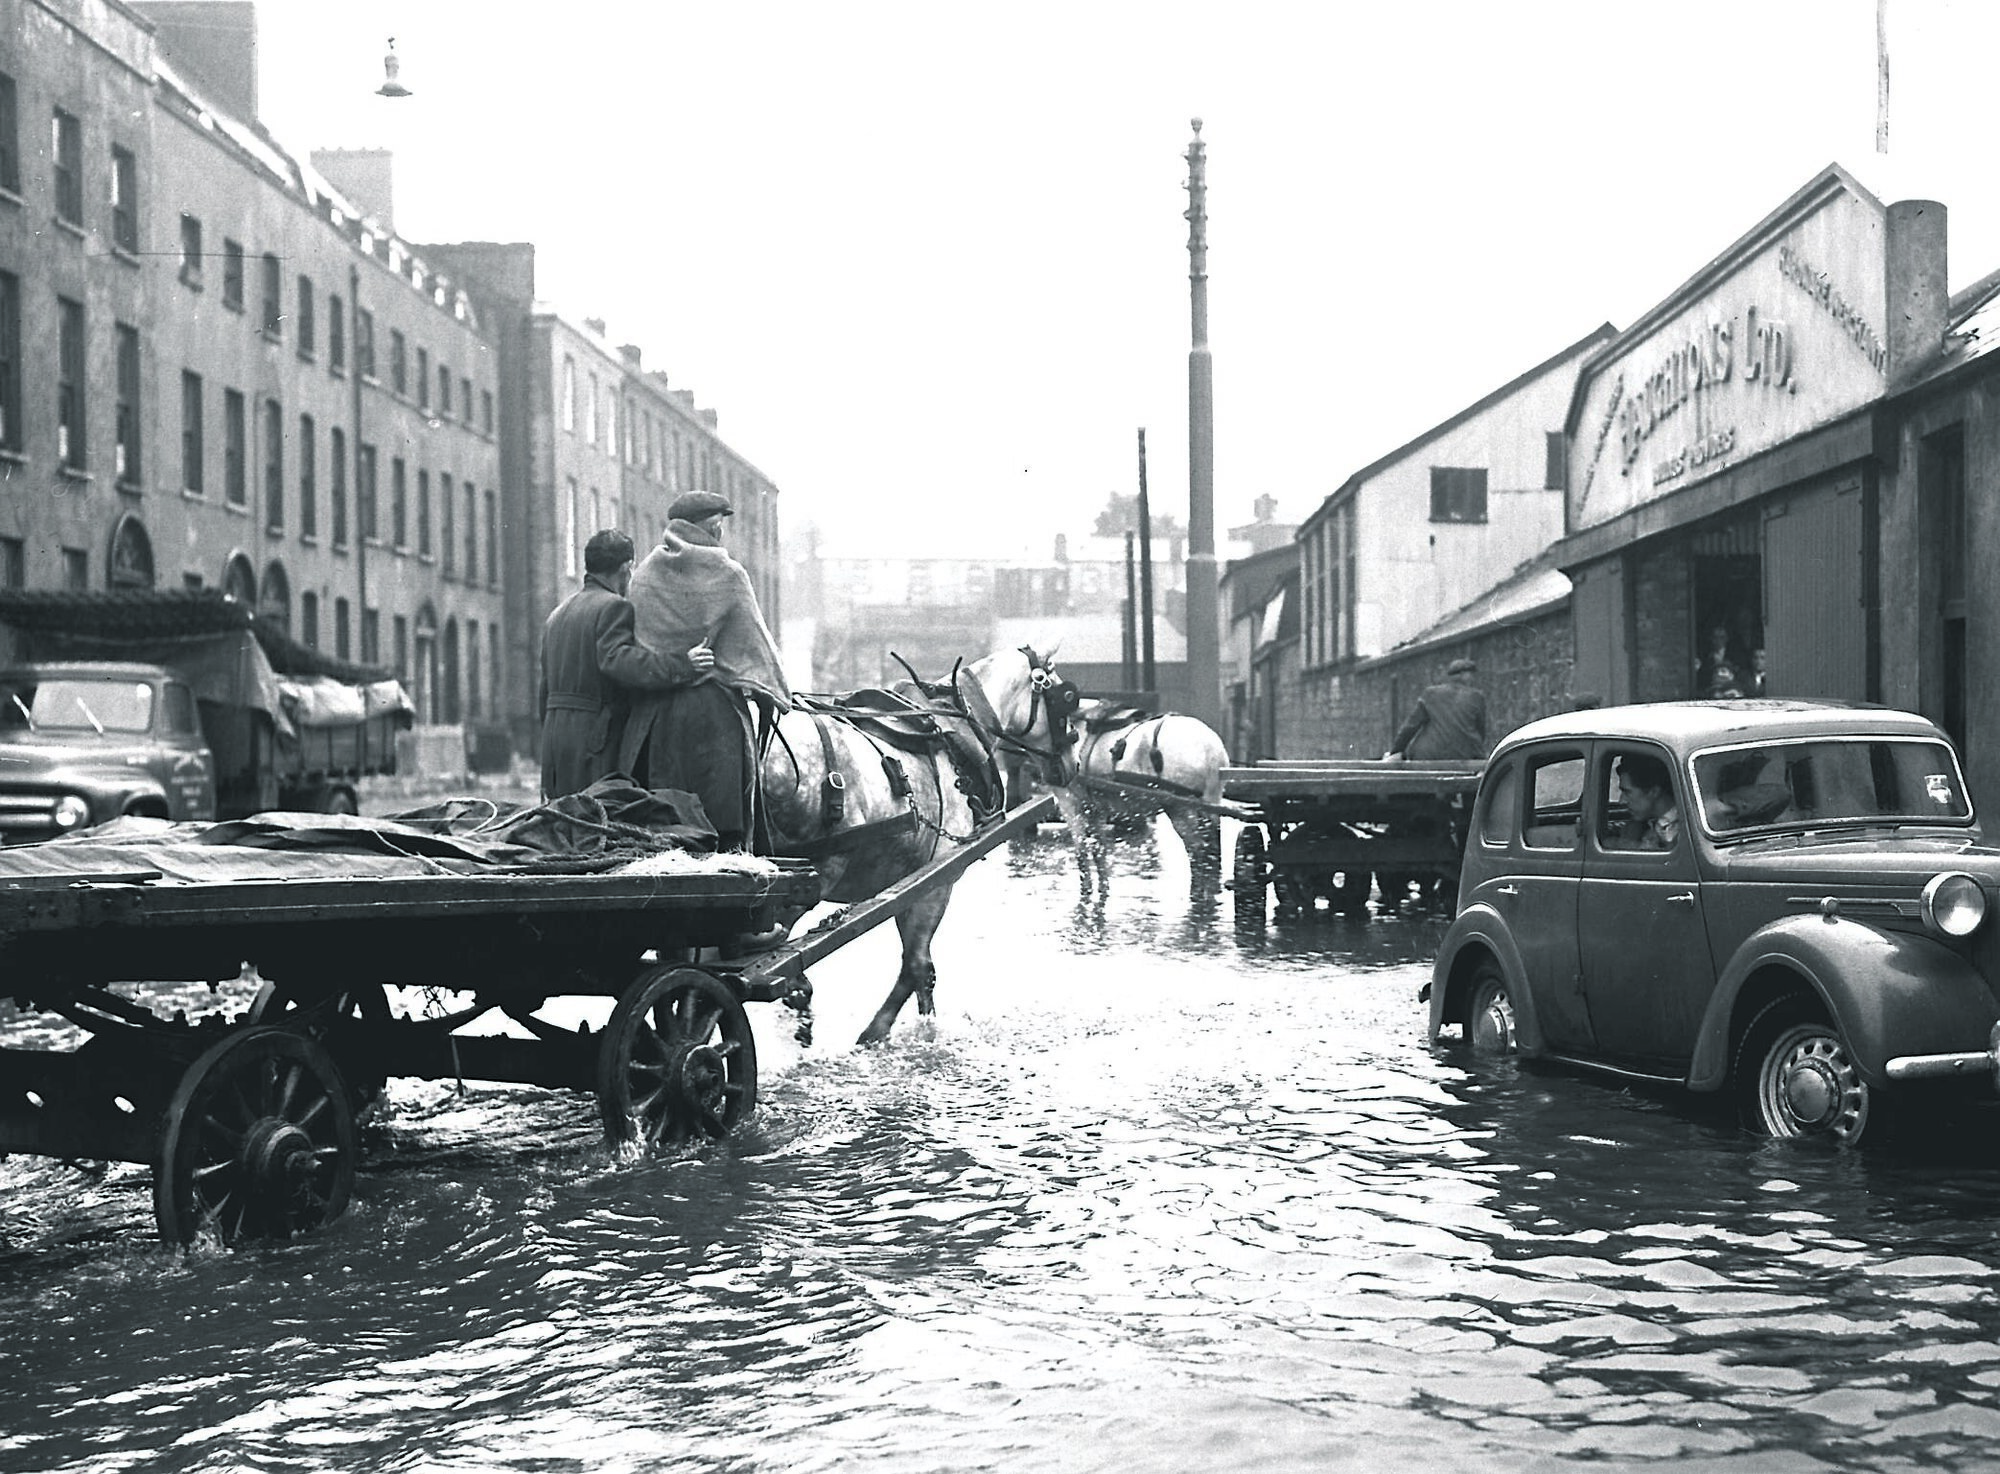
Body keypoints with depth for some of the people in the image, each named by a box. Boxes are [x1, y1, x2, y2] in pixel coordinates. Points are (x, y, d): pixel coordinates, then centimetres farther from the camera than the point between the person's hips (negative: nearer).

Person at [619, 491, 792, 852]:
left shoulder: (643, 575, 7)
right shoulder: (727, 574, -4)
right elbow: (755, 640, 0)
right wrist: (775, 696, 9)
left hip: (654, 713, 4)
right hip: (716, 713, -4)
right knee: (726, 821, -1)